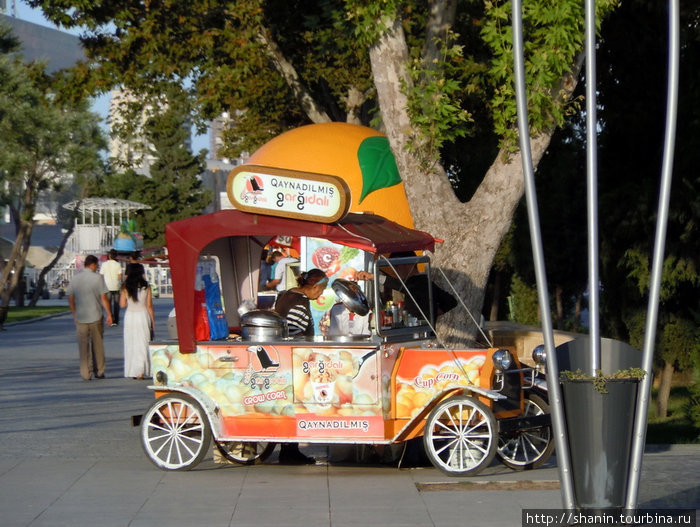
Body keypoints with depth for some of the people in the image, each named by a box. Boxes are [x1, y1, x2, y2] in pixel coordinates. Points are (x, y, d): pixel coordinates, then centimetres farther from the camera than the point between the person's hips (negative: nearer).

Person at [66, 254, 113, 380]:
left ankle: (85, 373, 3)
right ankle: (99, 372, 16)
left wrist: (74, 315, 15)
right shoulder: (98, 278, -8)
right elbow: (103, 298, -9)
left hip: (80, 317, 2)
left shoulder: (75, 279, 2)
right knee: (97, 345, 11)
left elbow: (70, 299, 5)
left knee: (83, 346, 6)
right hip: (96, 317, -2)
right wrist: (109, 314, -2)